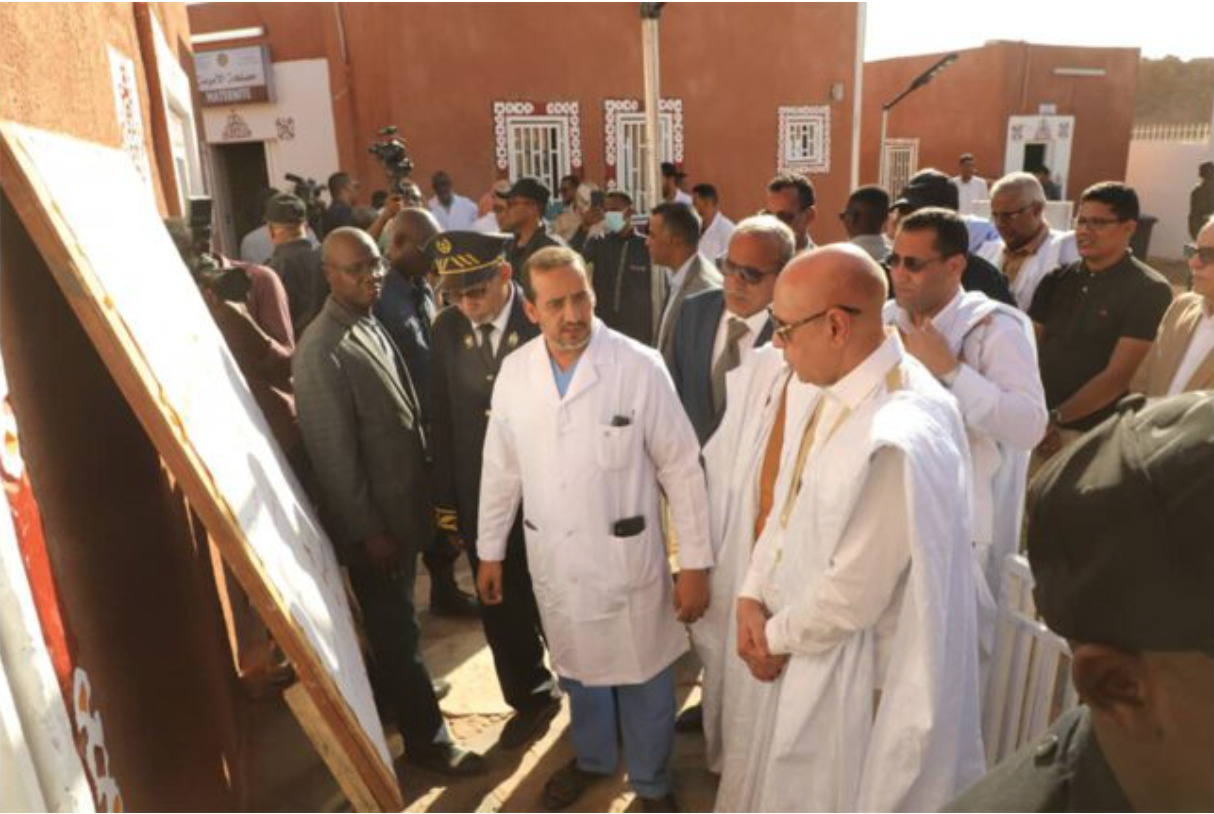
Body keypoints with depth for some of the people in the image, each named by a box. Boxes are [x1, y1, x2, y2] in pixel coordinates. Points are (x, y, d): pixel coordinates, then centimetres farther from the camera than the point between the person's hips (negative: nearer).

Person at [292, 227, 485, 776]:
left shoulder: (372, 326, 6)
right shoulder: (323, 351, -21)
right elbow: (333, 454, -20)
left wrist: (422, 494, 12)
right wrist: (368, 531, -16)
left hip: (404, 505, 8)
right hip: (373, 520, -8)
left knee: (395, 623, 25)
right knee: (397, 628, 8)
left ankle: (399, 686, 46)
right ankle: (426, 737, 23)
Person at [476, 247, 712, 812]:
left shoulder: (640, 367, -17)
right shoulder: (514, 370, -5)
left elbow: (682, 468, -12)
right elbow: (501, 467, 5)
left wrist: (695, 563, -11)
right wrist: (490, 550, 10)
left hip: (627, 558, -3)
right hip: (553, 559, 4)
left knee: (643, 679, 15)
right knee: (577, 668, 25)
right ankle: (592, 758, 53)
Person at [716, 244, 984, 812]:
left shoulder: (897, 439, -34)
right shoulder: (838, 388, -5)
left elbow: (854, 594, -27)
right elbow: (789, 502, 5)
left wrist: (777, 635, -10)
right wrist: (752, 597, -4)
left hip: (851, 670, -8)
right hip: (802, 644, 8)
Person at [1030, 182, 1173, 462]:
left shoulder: (1150, 290, -6)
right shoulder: (1057, 279, 7)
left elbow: (1119, 375, -13)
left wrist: (1056, 418, -17)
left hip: (1094, 434, -4)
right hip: (1036, 424, 4)